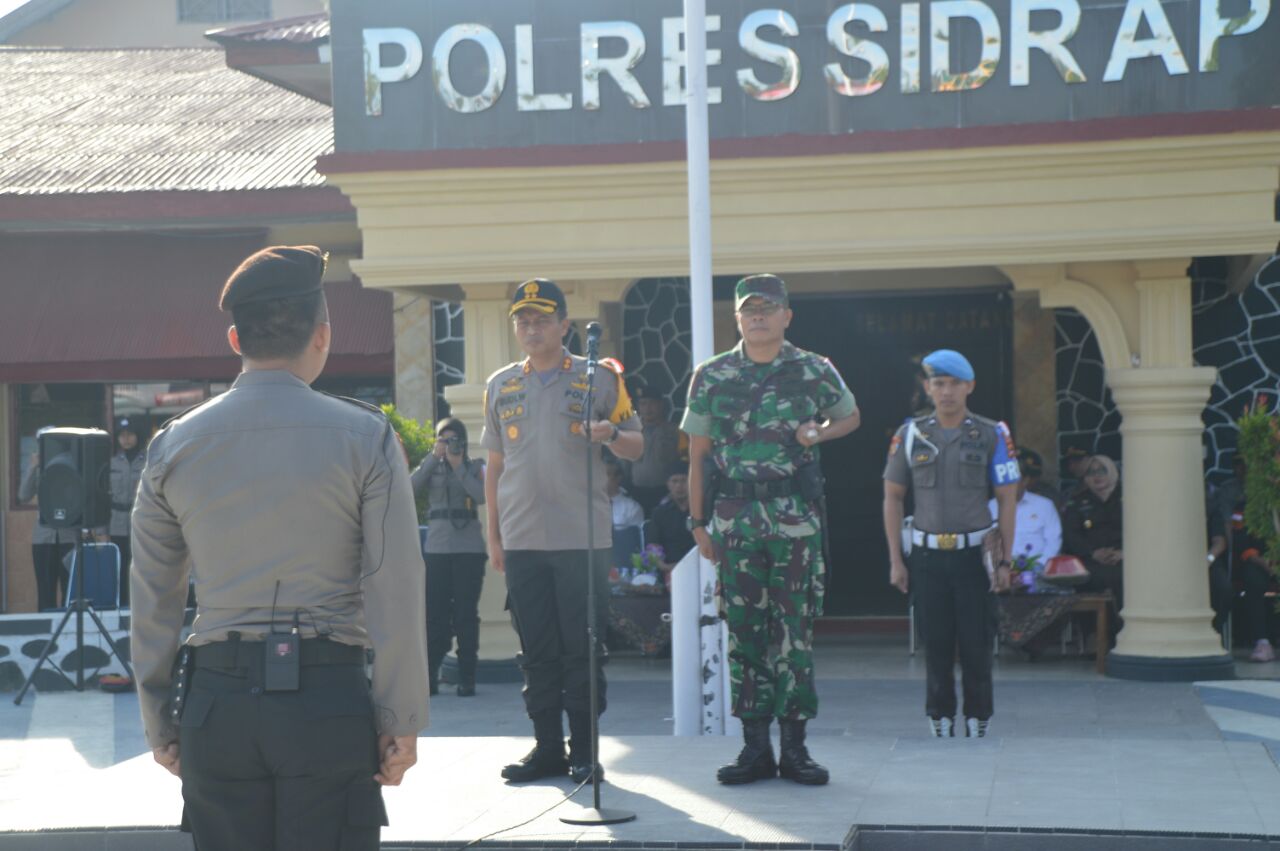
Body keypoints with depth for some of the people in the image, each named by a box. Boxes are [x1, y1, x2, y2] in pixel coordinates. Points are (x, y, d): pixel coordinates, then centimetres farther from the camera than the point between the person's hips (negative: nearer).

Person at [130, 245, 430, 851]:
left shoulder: (172, 446, 6)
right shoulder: (365, 438, -3)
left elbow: (152, 606, 9)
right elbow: (396, 595, -6)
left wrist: (160, 726, 16)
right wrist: (402, 721, 0)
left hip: (215, 704, 3)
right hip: (328, 700, -3)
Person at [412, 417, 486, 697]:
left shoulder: (475, 466, 8)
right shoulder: (431, 465, 13)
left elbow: (481, 495, -9)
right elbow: (412, 486, -6)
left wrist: (458, 466, -8)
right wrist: (434, 457, -9)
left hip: (469, 549, -1)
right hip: (437, 548, 1)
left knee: (466, 613, -1)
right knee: (435, 613, -2)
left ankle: (467, 679, 2)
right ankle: (429, 676, 1)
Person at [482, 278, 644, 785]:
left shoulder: (598, 379, 3)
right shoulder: (500, 386, 13)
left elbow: (636, 448, 5)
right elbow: (494, 464, 16)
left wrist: (611, 433, -18)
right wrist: (493, 535, 13)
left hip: (583, 538, -3)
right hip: (521, 541, 3)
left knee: (583, 648, -1)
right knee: (536, 650, 6)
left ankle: (584, 750, 7)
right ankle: (547, 747, 14)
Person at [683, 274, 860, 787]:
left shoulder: (815, 372, 3)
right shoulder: (712, 376, 6)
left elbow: (851, 417, 19)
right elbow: (697, 454, 9)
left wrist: (817, 434, -2)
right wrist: (698, 520, 4)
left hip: (796, 517, -1)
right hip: (735, 517, 1)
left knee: (795, 631, -1)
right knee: (744, 630, 3)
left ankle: (794, 746, 7)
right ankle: (755, 748, 10)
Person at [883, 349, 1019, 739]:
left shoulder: (992, 436, -1)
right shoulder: (910, 435, 3)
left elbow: (1008, 501, 2)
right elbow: (892, 498, 7)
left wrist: (1005, 562, -4)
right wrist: (895, 560, 1)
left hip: (975, 554, -1)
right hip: (928, 556, 1)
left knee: (975, 644, -2)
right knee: (936, 645, 4)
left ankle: (978, 725, 9)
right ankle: (941, 725, 12)